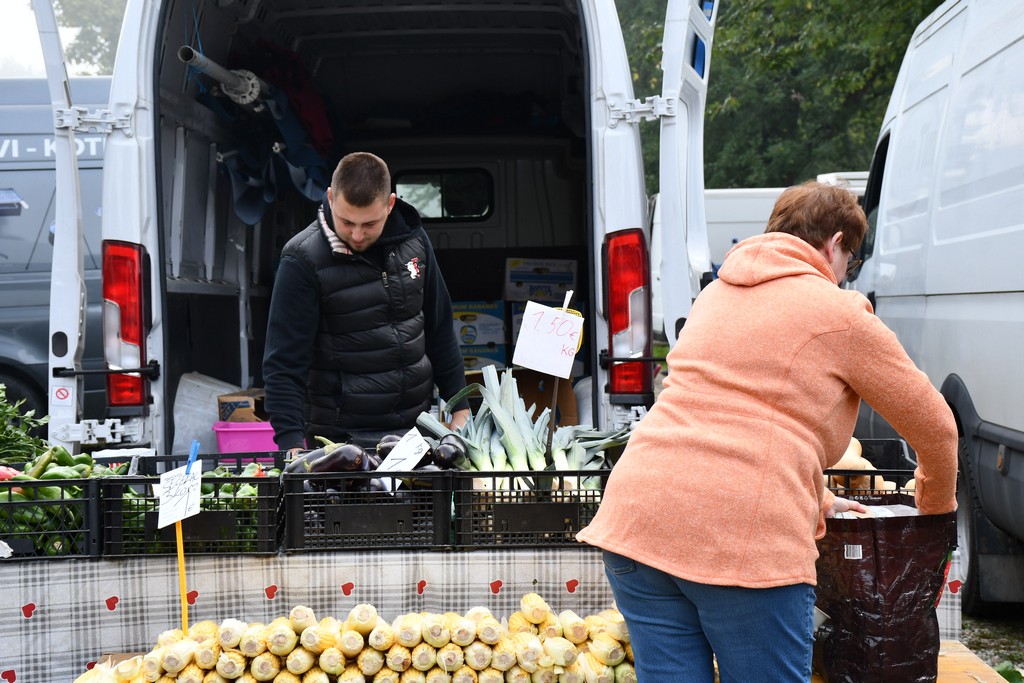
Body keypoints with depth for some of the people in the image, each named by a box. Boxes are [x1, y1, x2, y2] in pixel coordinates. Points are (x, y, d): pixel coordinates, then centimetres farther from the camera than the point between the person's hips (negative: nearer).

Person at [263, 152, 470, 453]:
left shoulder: (413, 239, 2)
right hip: (341, 438, -4)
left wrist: (459, 406, 10)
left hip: (416, 428, 5)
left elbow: (440, 330, 12)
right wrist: (291, 441, -23)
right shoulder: (303, 259, -13)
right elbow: (284, 362, -14)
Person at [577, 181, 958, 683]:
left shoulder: (715, 295, 25)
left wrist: (815, 501, 43)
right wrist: (936, 505, 35)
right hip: (747, 536, -6)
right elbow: (934, 428, 15)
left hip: (637, 515, 6)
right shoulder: (839, 314, 6)